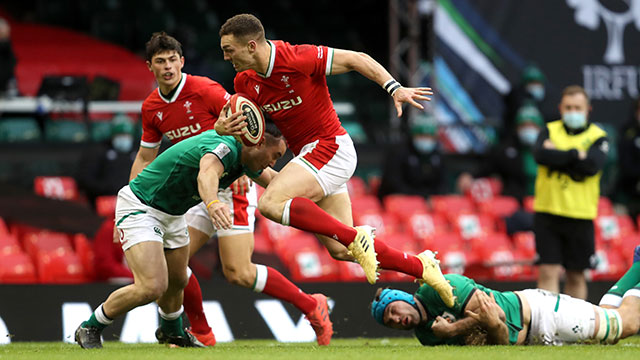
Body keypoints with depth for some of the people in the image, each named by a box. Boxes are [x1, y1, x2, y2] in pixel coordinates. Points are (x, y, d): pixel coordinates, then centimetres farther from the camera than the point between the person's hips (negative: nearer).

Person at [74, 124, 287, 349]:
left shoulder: (242, 156, 1)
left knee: (178, 282, 21)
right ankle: (90, 329, -2)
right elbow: (207, 173, -54)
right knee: (152, 286, -20)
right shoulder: (224, 147, -30)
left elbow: (268, 178, 24)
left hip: (172, 214, 10)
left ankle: (170, 331, 51)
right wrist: (212, 203, -74)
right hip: (139, 208, -10)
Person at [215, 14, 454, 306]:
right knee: (340, 251, 3)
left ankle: (356, 237, -23)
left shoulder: (298, 59, -19)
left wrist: (395, 88, -22)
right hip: (308, 154, 8)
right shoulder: (245, 82, 2)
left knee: (270, 203, -26)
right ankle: (420, 266, 17)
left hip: (330, 147, -8)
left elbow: (357, 59, -13)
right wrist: (221, 127, -13)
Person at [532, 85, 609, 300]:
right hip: (547, 212, 0)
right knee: (548, 272, -6)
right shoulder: (550, 131, 8)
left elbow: (593, 165, -16)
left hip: (580, 217, 0)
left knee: (576, 276, 8)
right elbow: (540, 155, -12)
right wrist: (575, 155, -12)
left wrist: (557, 156, -11)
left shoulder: (598, 137, 3)